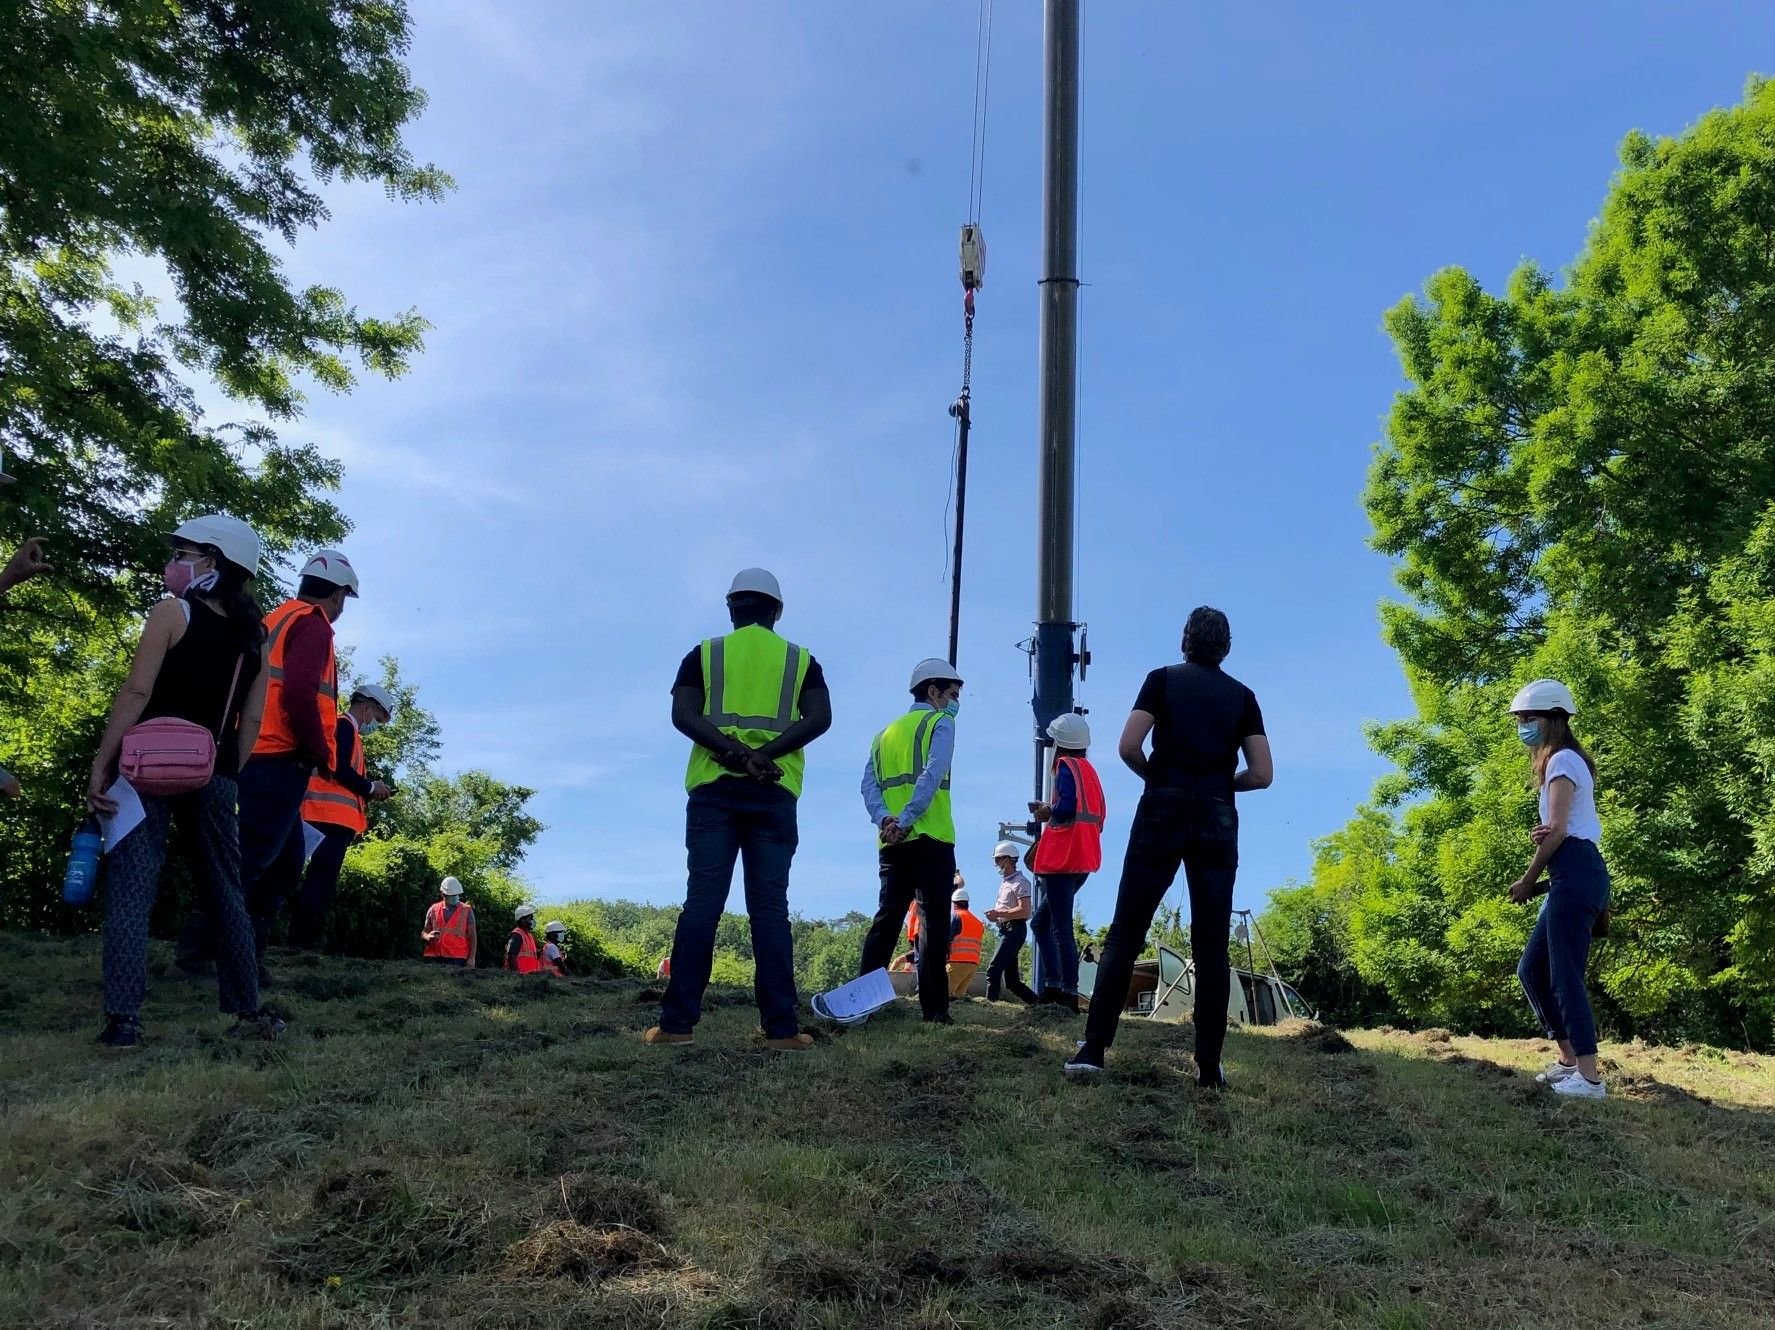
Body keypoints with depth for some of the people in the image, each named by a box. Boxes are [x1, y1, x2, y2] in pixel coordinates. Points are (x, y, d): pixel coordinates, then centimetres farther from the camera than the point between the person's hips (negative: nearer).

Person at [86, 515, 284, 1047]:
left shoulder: (172, 613, -4)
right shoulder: (255, 635, 11)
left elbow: (136, 694, -10)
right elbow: (252, 717, 9)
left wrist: (101, 762, -9)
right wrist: (227, 774, 16)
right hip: (213, 774, 5)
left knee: (130, 886, -4)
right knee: (225, 890, 12)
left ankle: (123, 1018, -11)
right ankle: (248, 1011, 15)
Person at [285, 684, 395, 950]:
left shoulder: (346, 731, 26)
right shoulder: (344, 726, -4)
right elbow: (340, 770, -17)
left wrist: (367, 792, 12)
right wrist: (371, 788, -4)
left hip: (334, 818, 10)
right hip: (332, 816, -10)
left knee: (322, 879, 8)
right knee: (322, 879, -13)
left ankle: (303, 939, 7)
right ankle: (302, 940, -16)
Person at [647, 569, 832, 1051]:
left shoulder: (704, 654, 11)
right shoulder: (801, 659, 12)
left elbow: (682, 715, -4)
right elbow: (819, 718, -4)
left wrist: (735, 753, -13)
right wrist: (763, 755, -11)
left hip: (714, 790, 0)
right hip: (774, 795, 0)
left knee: (702, 903, -2)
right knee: (770, 909, -1)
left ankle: (677, 1022, -4)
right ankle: (781, 1027, -5)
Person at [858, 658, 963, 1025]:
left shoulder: (887, 732, 23)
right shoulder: (940, 722, 3)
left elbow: (869, 784, 8)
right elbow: (932, 776, -14)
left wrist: (885, 820, -6)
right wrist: (906, 821, -17)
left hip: (891, 842, 6)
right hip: (930, 840, -6)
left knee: (887, 918, 7)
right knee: (934, 921, -4)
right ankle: (934, 1008, -7)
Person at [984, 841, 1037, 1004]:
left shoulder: (1019, 882, -7)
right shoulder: (1004, 882, 22)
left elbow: (1024, 911, -18)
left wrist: (999, 913, -17)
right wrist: (995, 915, 6)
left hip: (1014, 929, -10)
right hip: (1004, 929, 10)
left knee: (993, 970, -21)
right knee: (1012, 981, 9)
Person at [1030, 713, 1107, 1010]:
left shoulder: (1066, 765, -6)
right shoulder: (1089, 769, 19)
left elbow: (1066, 807, -22)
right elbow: (1095, 817, 16)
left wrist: (1046, 812, -2)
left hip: (1063, 858, -9)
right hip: (1084, 860, 9)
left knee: (1061, 926, -9)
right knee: (1042, 920, 15)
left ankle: (1068, 994, -12)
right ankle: (1052, 987, 9)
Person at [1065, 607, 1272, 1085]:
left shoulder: (1163, 679, 6)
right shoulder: (1243, 695, 12)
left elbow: (1129, 747, -6)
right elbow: (1262, 774, 5)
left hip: (1163, 812, -2)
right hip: (1218, 821, 2)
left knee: (1125, 933, -1)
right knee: (1211, 944, 4)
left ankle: (1094, 1047, -8)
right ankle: (1209, 1064, 1)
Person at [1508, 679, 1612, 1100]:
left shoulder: (1562, 759, -6)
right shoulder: (1567, 761, 24)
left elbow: (1558, 829, -13)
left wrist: (1528, 880, -4)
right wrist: (1541, 833, -10)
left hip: (1575, 872, -10)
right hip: (1573, 877, 10)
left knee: (1566, 975, -11)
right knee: (1532, 969, 12)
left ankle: (1589, 1078, -12)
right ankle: (1569, 1060, 17)